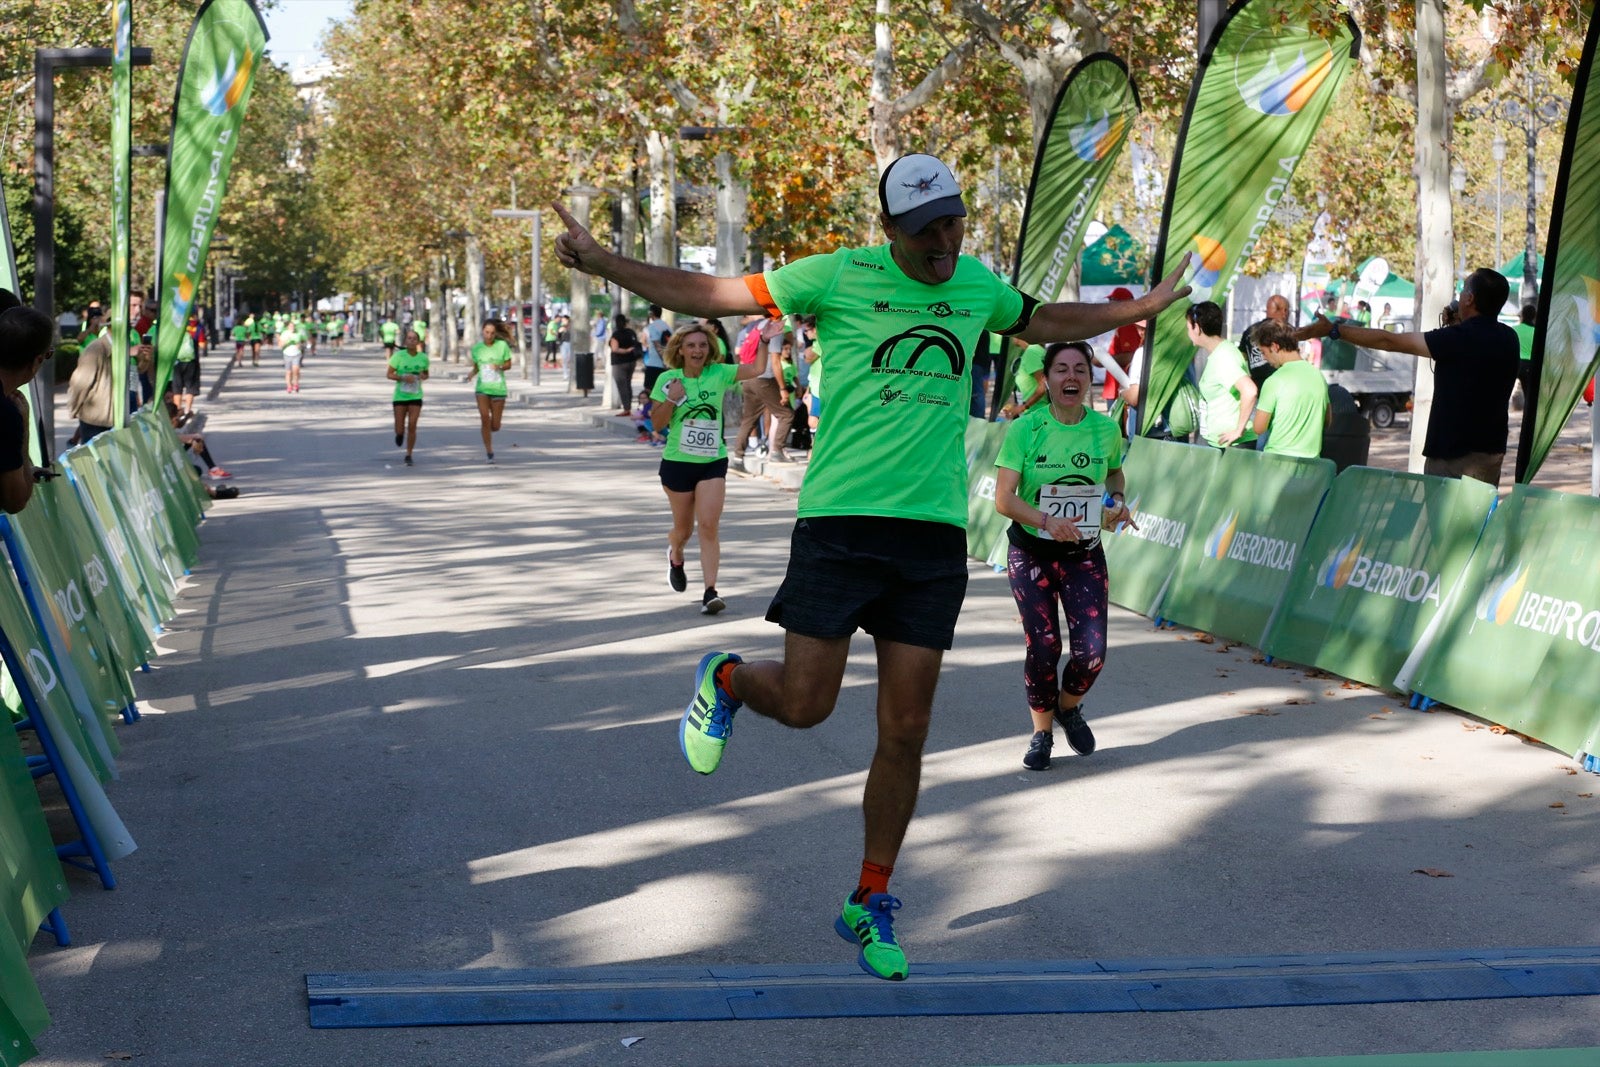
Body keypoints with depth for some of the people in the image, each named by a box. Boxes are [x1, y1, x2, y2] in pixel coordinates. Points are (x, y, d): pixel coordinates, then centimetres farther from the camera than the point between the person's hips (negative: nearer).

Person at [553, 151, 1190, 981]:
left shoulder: (978, 285, 12)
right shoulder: (839, 277, -2)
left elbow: (1044, 322, 35)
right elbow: (713, 294, 0)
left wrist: (1145, 305, 37)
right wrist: (599, 262, -8)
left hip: (935, 532, 4)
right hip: (840, 518, -3)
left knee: (905, 731, 4)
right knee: (803, 704, -7)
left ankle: (871, 905, 19)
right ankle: (725, 681, 30)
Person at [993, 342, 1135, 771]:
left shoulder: (1106, 428, -3)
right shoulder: (1025, 428, -12)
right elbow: (1004, 498, -17)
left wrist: (1117, 501, -3)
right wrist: (1045, 521, -32)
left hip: (1085, 553, 2)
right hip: (1031, 552, -2)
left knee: (1092, 649, -8)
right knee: (1043, 647, -4)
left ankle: (1069, 706, 26)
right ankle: (1042, 731, 22)